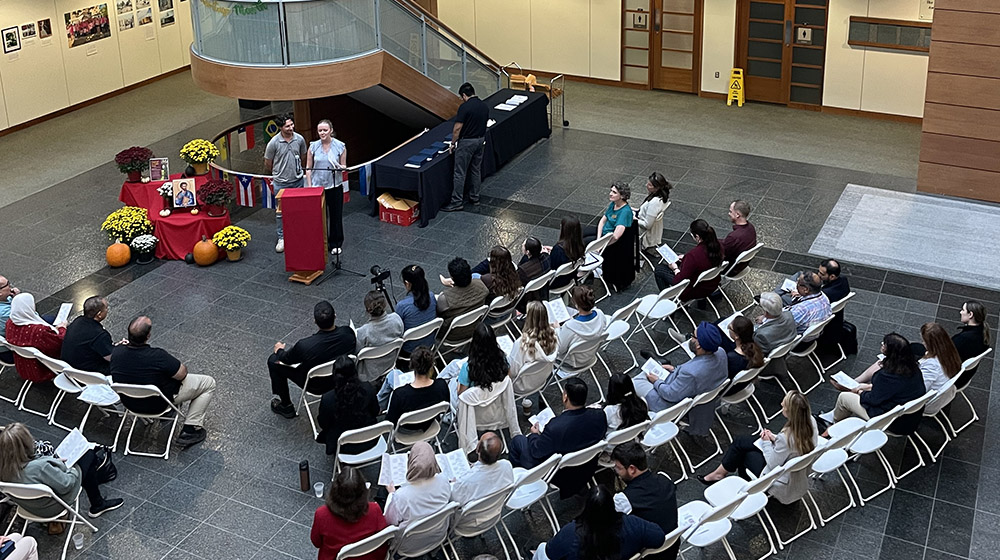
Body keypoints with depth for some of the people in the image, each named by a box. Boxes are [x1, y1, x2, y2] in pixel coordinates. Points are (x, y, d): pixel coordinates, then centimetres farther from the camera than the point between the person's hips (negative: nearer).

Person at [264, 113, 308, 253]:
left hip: (298, 180, 3)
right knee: (280, 211, 3)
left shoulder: (300, 139, -6)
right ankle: (281, 238, 15)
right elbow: (268, 163, 0)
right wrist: (271, 176, 12)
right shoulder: (274, 143, -15)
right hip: (281, 182, -3)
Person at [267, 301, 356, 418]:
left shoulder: (304, 346, -35)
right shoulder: (348, 333, -26)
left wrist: (279, 350, 12)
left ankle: (286, 406, 26)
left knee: (273, 360, 11)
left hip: (315, 386, -4)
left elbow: (286, 360, -12)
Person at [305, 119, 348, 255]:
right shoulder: (313, 146, -1)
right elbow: (308, 168, 4)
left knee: (336, 215, 6)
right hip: (317, 186, 1)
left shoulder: (340, 146, -4)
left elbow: (344, 166, 4)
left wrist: (340, 167, -20)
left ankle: (335, 244, 20)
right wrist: (309, 186, -2)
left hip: (334, 186, -1)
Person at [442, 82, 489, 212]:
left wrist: (453, 143, -6)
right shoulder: (484, 106, 4)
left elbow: (457, 128, -18)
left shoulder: (465, 107, -19)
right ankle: (475, 198, 25)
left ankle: (457, 203, 0)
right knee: (476, 170, 18)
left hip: (466, 142, -7)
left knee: (460, 173, -2)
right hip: (480, 140, 7)